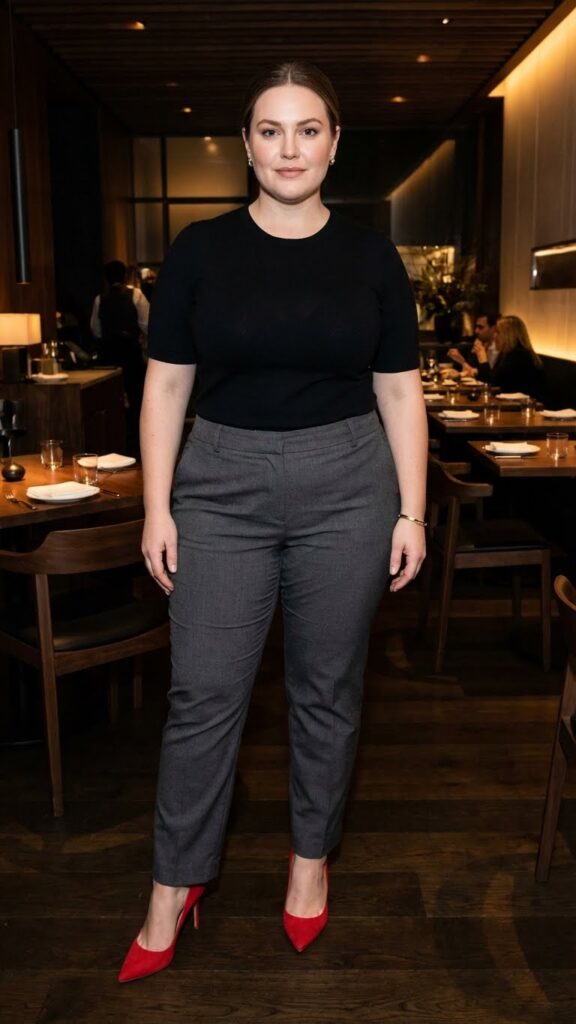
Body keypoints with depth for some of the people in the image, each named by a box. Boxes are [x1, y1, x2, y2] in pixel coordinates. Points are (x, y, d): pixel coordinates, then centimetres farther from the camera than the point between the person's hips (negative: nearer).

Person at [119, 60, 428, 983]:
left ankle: (312, 856, 34)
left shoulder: (371, 259, 3)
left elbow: (400, 391, 4)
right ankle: (175, 887, 22)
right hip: (223, 488, 0)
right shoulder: (200, 251, 1)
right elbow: (166, 386, 2)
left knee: (328, 689, 11)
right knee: (203, 694, 3)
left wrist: (411, 512, 0)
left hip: (346, 488, 1)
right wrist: (157, 508, -2)